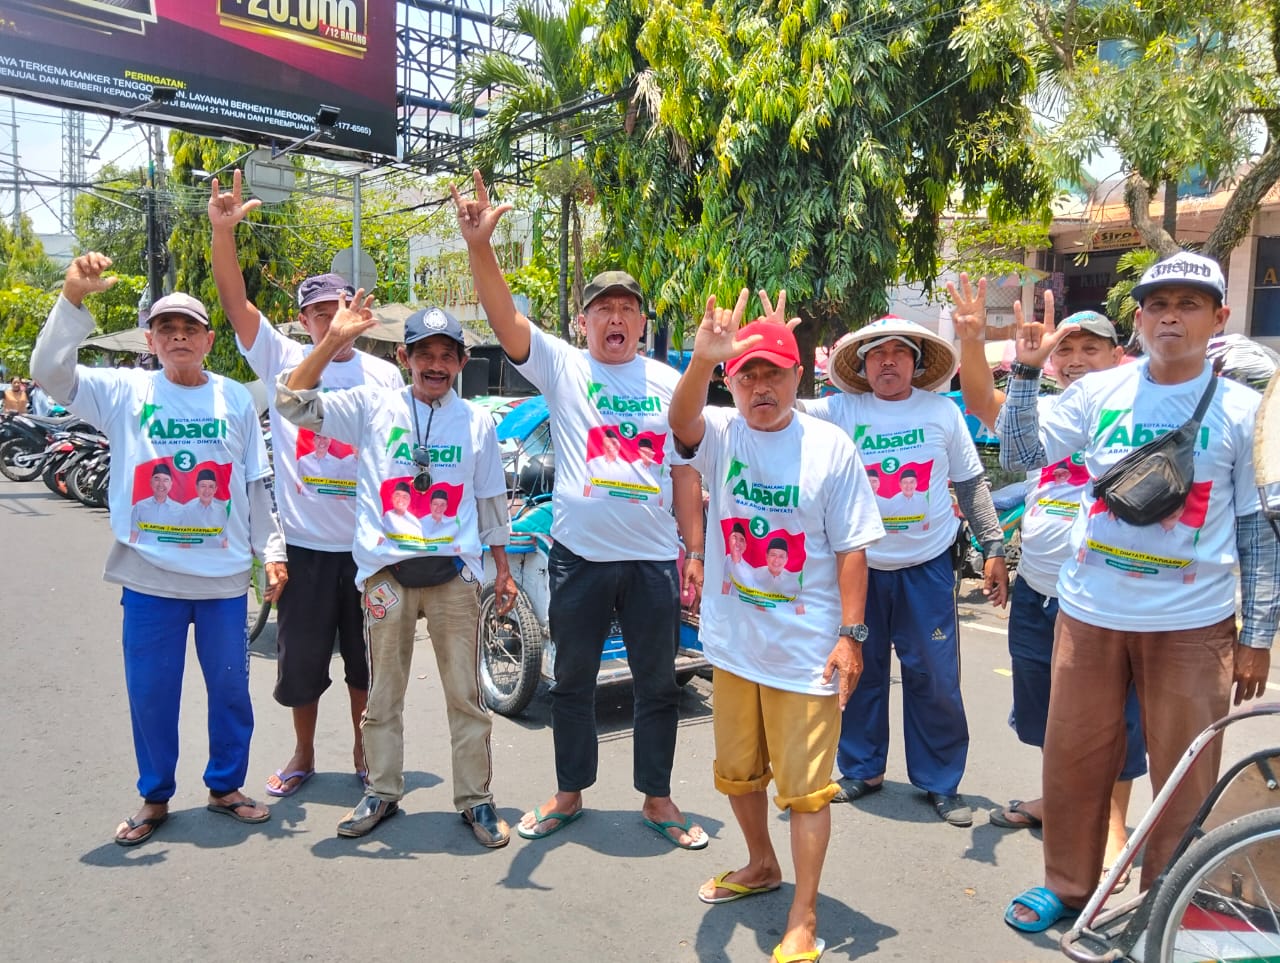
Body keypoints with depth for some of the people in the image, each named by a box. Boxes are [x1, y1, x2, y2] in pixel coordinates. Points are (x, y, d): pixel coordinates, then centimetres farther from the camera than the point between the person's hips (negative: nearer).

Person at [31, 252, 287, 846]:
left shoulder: (235, 399, 4)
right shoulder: (126, 392, 1)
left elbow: (256, 485, 7)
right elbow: (50, 371, -13)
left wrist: (271, 551, 4)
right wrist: (73, 298, -23)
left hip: (225, 577, 1)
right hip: (150, 578, -1)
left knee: (230, 688, 11)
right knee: (150, 692, 10)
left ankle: (225, 786, 30)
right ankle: (155, 797, 29)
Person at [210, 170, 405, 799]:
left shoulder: (384, 375, 5)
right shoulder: (282, 360, 2)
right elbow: (234, 300, -10)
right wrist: (222, 230, -24)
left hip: (371, 542, 1)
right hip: (304, 543, -1)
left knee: (367, 657, 13)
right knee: (300, 655, 11)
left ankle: (363, 750, 32)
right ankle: (303, 754, 31)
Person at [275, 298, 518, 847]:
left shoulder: (477, 421, 9)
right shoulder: (372, 405, 4)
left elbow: (491, 500, 15)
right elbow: (292, 403, -6)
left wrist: (502, 569, 13)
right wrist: (334, 341, -14)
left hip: (454, 571, 1)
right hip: (386, 570, 0)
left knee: (466, 695, 6)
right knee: (383, 693, 11)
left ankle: (476, 800, 18)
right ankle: (382, 793, 27)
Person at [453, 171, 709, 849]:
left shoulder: (669, 382, 7)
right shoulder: (562, 367, 1)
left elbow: (685, 472, 8)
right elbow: (505, 318, -15)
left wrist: (696, 550, 4)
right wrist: (480, 246, -30)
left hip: (654, 557, 1)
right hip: (579, 553, -1)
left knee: (657, 683, 11)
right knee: (572, 679, 13)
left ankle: (656, 798, 28)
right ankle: (569, 793, 32)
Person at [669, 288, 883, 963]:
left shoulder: (831, 447, -8)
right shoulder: (721, 434, -3)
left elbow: (850, 547, -5)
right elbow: (681, 421, -28)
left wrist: (851, 634, -10)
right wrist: (701, 360, -47)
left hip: (807, 647, -3)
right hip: (734, 641, 4)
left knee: (805, 785, 3)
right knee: (738, 771, 21)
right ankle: (761, 865, 45)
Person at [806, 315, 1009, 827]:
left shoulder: (943, 412, 1)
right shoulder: (840, 411, -1)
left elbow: (972, 484, 7)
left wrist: (993, 547, 3)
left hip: (927, 568, 0)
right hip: (858, 567, 1)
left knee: (935, 678, 3)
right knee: (860, 672, 10)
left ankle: (940, 782, 21)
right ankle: (862, 770, 28)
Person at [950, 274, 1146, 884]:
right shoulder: (1044, 411, 6)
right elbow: (983, 402, -9)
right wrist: (972, 342, -24)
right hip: (1035, 592, 5)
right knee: (1044, 707, 20)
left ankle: (1112, 822, 22)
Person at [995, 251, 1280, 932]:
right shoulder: (1098, 393, 2)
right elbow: (1021, 455, -3)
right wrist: (1027, 370, -13)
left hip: (1191, 625, -1)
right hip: (1089, 615, 2)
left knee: (1185, 778, 8)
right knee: (1073, 760, 11)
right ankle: (1066, 885, 31)